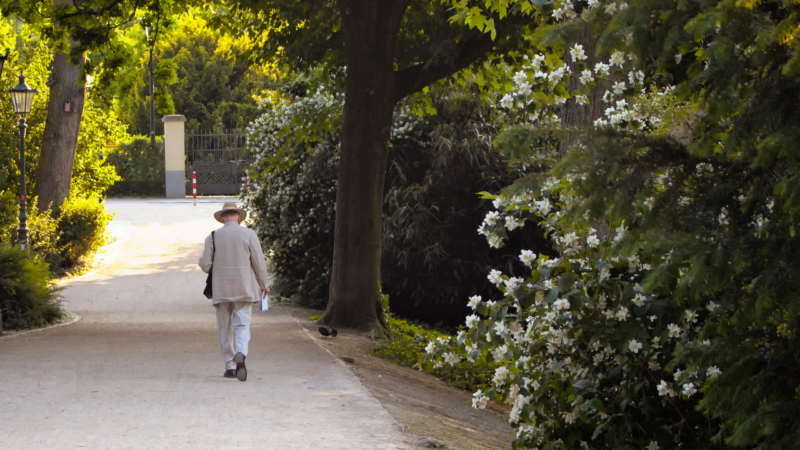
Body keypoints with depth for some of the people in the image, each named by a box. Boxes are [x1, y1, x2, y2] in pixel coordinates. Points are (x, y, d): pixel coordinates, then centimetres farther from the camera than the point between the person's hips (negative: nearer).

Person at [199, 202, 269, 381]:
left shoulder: (213, 237, 0)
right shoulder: (248, 234, -2)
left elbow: (205, 264, -2)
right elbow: (259, 263, -1)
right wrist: (263, 284, 12)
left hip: (221, 290, 1)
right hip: (244, 289, -1)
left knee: (225, 328, 10)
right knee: (242, 325, -2)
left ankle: (230, 366, 10)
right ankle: (241, 354, -29)